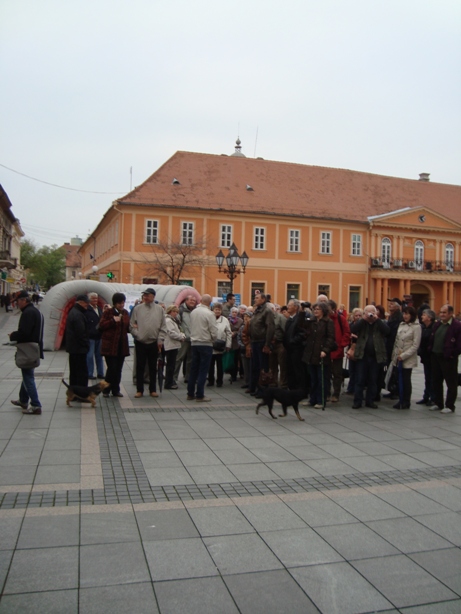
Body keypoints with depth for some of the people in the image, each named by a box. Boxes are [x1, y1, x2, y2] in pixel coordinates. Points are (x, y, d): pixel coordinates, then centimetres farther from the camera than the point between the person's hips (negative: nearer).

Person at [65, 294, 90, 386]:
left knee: (74, 372, 15)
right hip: (79, 348, -11)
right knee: (82, 373, -8)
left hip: (72, 348, 11)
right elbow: (81, 333, -23)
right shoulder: (78, 315, -18)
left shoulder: (72, 312, 15)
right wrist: (86, 345, -12)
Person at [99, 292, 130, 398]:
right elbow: (101, 325, -9)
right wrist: (113, 320, -20)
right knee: (112, 368, -8)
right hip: (110, 345, -5)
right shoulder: (108, 312, -4)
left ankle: (115, 390, 18)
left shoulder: (125, 313, 12)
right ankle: (106, 390, 6)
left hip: (122, 345, 5)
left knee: (118, 369, 8)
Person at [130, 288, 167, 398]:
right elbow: (132, 325, 2)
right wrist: (137, 334, -10)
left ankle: (153, 389, 18)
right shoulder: (137, 308, 1)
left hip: (154, 343, 0)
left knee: (153, 367, 9)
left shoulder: (159, 309, 1)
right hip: (140, 342, 0)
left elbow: (163, 327, 1)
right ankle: (139, 390, 12)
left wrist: (160, 340, -5)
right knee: (140, 367, 4)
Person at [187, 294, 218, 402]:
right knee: (203, 371, 0)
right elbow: (214, 332, -14)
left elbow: (192, 327, 10)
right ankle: (200, 395, 2)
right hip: (206, 344, -6)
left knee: (193, 369, 12)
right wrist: (213, 339, 6)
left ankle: (190, 394, 17)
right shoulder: (209, 314, -14)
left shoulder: (193, 312, 5)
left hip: (194, 343, 6)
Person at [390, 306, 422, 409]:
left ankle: (406, 402, 10)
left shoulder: (416, 327, -7)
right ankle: (401, 400, 16)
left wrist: (403, 356, -13)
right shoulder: (401, 325, 10)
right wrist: (395, 355, 5)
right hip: (398, 358, 5)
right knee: (399, 379, 7)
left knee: (406, 380, 0)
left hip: (408, 359, -5)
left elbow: (415, 345, -10)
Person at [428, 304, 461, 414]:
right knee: (436, 381, 14)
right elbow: (432, 339, 20)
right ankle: (438, 403, 25)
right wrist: (430, 349, 11)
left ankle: (450, 406, 10)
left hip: (448, 359, -8)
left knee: (451, 383, 3)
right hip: (435, 356, 8)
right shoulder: (437, 324, 11)